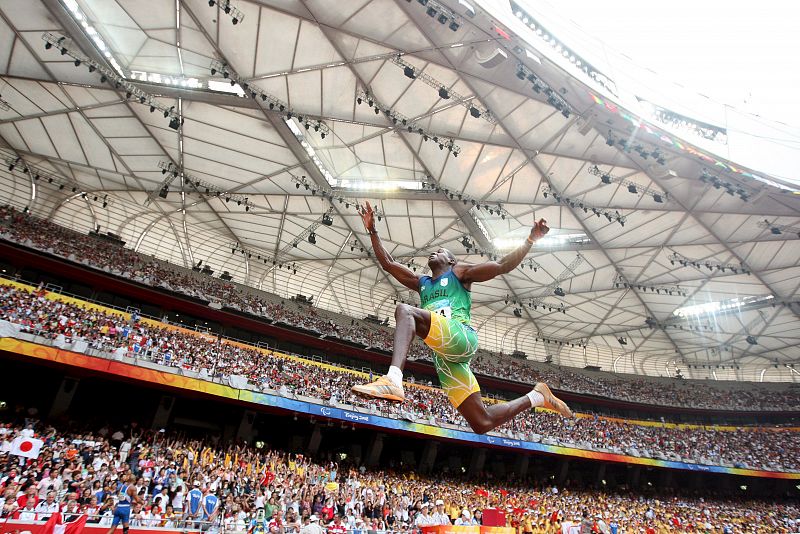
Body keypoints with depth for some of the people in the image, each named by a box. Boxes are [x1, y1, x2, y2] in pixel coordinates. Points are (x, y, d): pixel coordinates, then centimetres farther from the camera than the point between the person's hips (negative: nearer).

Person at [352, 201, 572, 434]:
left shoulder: (459, 272, 19)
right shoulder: (422, 283, 34)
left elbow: (503, 265, 10)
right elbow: (387, 263, 32)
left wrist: (530, 240, 2)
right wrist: (372, 231, 28)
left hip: (460, 336, -6)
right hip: (443, 355, 6)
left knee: (404, 310, -29)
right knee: (483, 423, 1)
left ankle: (393, 379, -50)